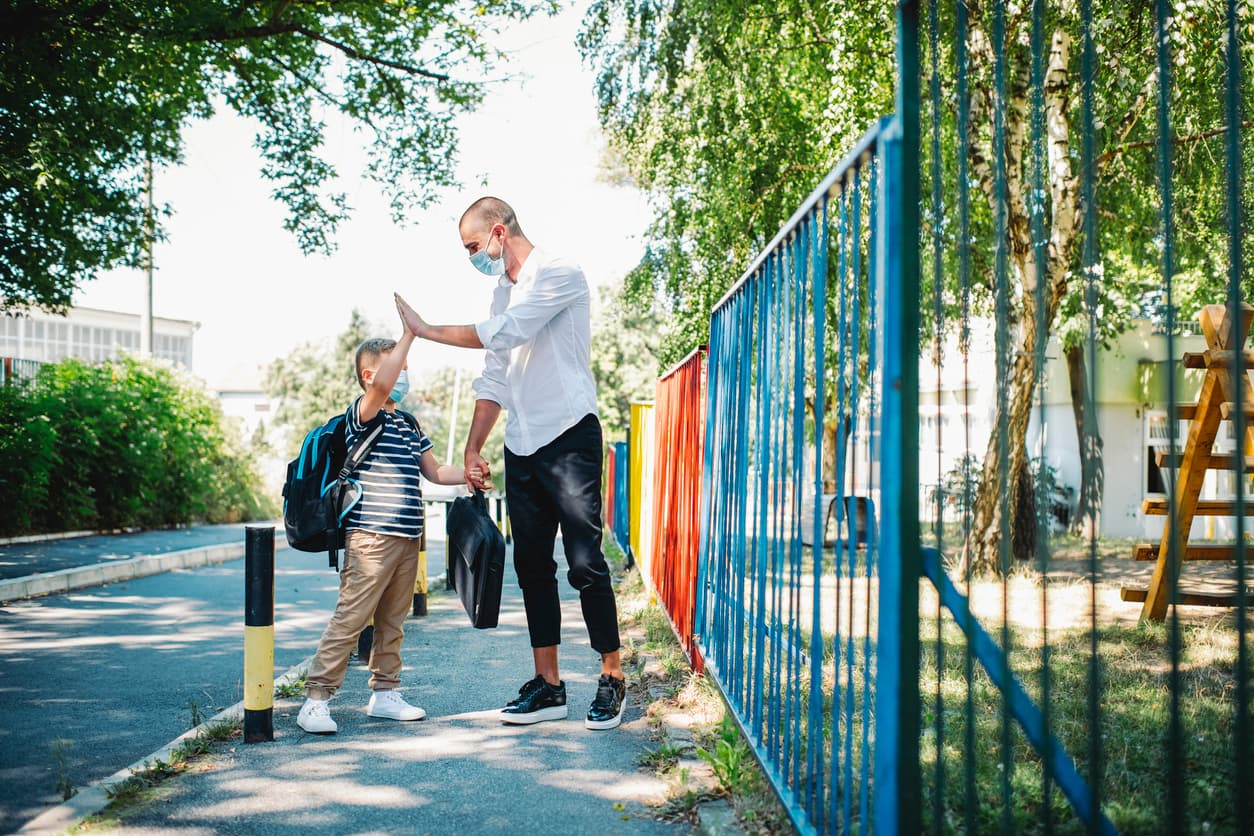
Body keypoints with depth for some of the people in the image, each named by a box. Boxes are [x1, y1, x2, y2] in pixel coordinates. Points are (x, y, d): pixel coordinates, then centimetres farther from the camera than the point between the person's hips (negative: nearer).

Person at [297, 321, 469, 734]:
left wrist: (468, 474, 10)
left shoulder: (408, 425, 19)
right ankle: (316, 699, -4)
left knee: (392, 621, 15)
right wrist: (410, 333, -25)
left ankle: (384, 692, 25)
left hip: (406, 539, 8)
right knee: (350, 619, -8)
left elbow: (434, 471, 26)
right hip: (370, 538, -8)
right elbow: (381, 384, -27)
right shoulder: (362, 415, -6)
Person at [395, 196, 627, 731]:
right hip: (521, 446, 8)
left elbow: (502, 334, -18)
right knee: (532, 567, 8)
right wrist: (472, 450, 12)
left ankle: (612, 681, 3)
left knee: (585, 562, -8)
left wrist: (425, 330, -8)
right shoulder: (503, 292, 18)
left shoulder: (558, 274, -8)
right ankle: (547, 686, 14)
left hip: (569, 438, -8)